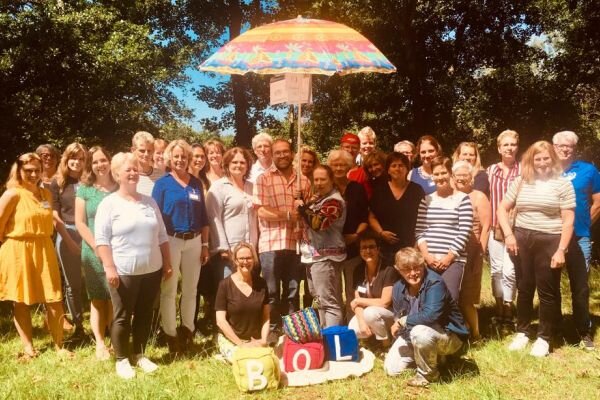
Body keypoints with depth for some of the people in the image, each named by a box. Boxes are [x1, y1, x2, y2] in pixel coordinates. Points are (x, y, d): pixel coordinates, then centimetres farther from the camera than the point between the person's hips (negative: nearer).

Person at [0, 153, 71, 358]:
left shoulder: (47, 194, 8)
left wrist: (42, 244, 11)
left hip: (44, 251, 5)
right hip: (17, 253, -4)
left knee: (54, 300, 3)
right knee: (21, 302, 8)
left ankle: (59, 345, 15)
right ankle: (28, 347, 21)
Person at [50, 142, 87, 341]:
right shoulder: (57, 183, 4)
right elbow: (55, 216, 1)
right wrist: (69, 240, -6)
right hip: (67, 236, 0)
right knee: (72, 283, 7)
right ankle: (78, 327, 18)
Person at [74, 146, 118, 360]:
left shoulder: (120, 188, 5)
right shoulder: (85, 189, 3)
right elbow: (80, 223, -2)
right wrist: (97, 247, -11)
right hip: (94, 252, -1)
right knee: (98, 299, 4)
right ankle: (100, 343, 11)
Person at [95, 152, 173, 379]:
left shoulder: (149, 202, 10)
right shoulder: (109, 203, -5)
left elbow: (162, 236, 13)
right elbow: (101, 239, -10)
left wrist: (167, 264, 11)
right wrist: (109, 268, -17)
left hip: (151, 270, 5)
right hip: (123, 272, -5)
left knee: (144, 314, 13)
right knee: (122, 317, 6)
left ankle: (140, 355, 28)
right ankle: (122, 359, 20)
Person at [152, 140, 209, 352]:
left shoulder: (196, 183, 9)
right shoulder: (162, 183, -2)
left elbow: (203, 216, 10)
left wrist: (205, 244, 7)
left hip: (194, 241, 4)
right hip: (170, 241, -3)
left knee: (190, 288, 11)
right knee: (169, 290, 3)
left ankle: (187, 330, 23)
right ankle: (170, 333, 13)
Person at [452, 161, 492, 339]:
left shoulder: (479, 197, 2)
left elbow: (486, 228, -4)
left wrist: (480, 253, -12)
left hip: (469, 254, -4)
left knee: (465, 299, -3)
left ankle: (474, 335, 12)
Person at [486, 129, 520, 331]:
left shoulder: (523, 170, -3)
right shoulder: (490, 170, 7)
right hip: (495, 228, 4)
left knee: (509, 270, -7)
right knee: (496, 269, 9)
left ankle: (508, 316, 6)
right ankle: (499, 311, 23)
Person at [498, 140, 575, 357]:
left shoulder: (563, 184, -2)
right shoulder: (520, 182, 7)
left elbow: (568, 220, -6)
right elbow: (502, 209, 10)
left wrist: (561, 250, -12)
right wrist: (508, 234, -3)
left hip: (549, 242, -3)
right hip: (521, 240, 3)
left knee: (548, 291, 5)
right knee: (524, 288, 13)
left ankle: (544, 337, 18)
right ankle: (522, 332, 26)